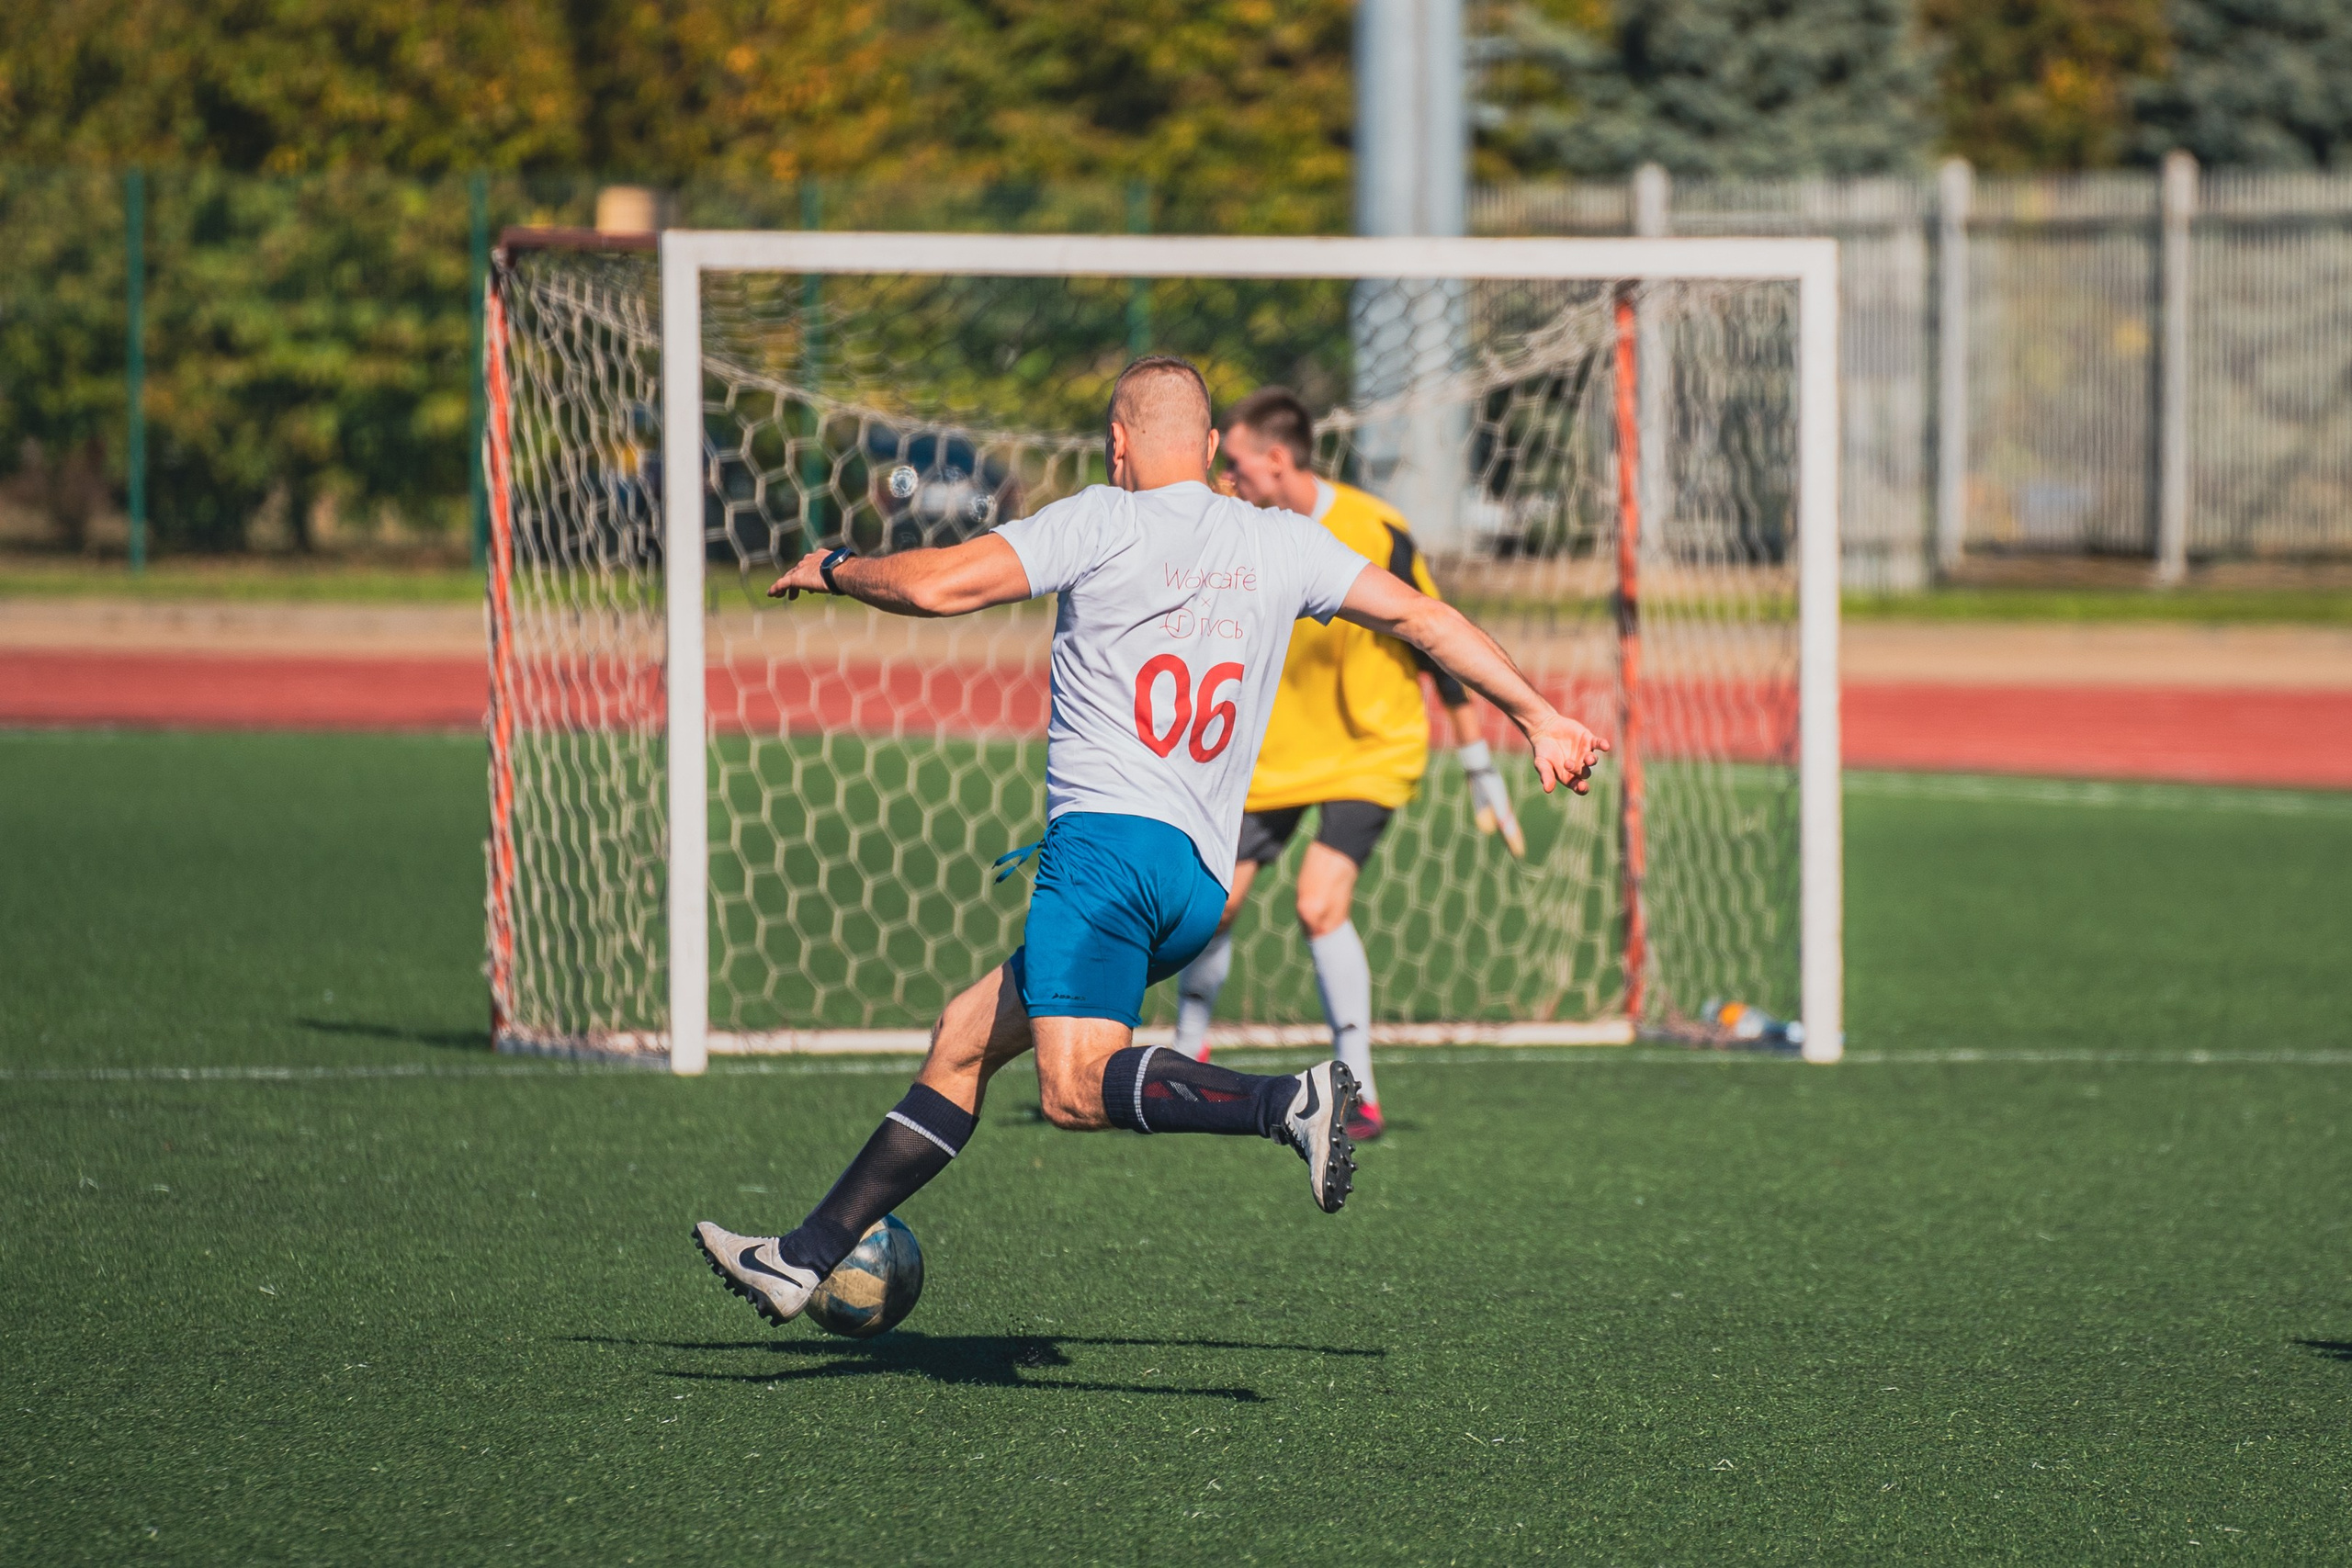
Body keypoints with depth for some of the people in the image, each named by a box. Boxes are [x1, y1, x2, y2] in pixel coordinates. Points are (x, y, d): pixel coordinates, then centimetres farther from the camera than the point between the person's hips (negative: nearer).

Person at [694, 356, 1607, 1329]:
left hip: (1108, 837, -8)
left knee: (1077, 1088, -22)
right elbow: (1420, 616, 16)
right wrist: (1537, 714, 26)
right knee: (964, 1040, 15)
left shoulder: (1102, 523, 0)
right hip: (1205, 878, 8)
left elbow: (937, 586, -7)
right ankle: (806, 1258, 15)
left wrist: (831, 570, 13)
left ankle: (1293, 1104, -38)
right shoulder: (1279, 544, 15)